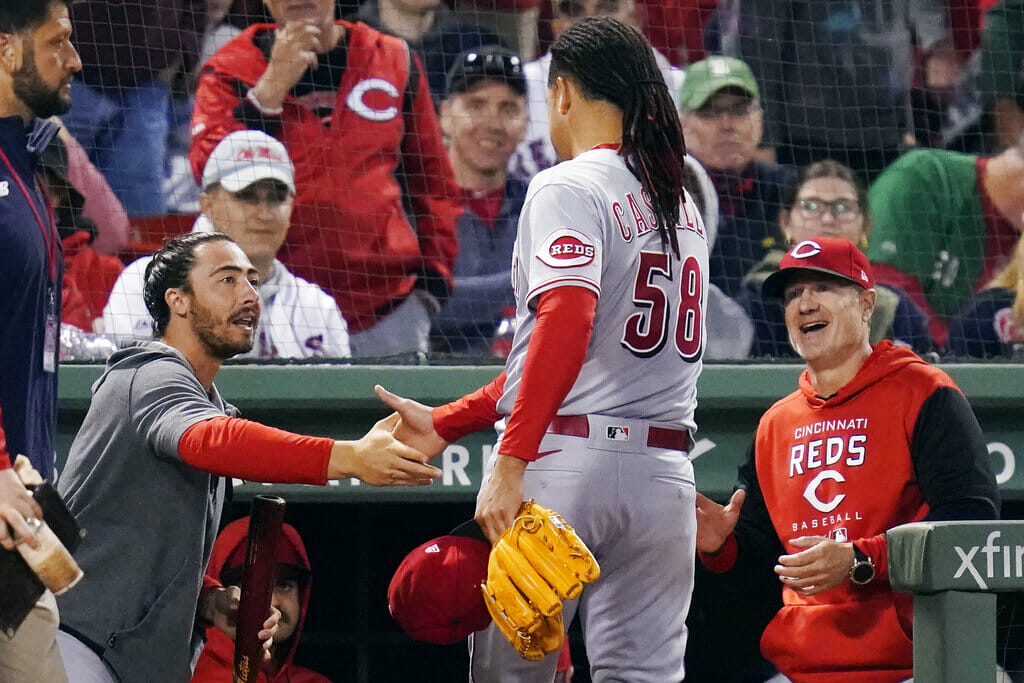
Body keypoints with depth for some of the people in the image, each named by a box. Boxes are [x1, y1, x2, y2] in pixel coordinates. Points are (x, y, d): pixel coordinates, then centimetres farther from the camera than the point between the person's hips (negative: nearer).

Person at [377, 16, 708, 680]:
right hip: (664, 471, 7)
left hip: (567, 459, -7)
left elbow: (566, 323, -21)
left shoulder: (568, 187, -5)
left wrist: (510, 462, -26)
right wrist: (445, 424, 21)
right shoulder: (680, 202, 19)